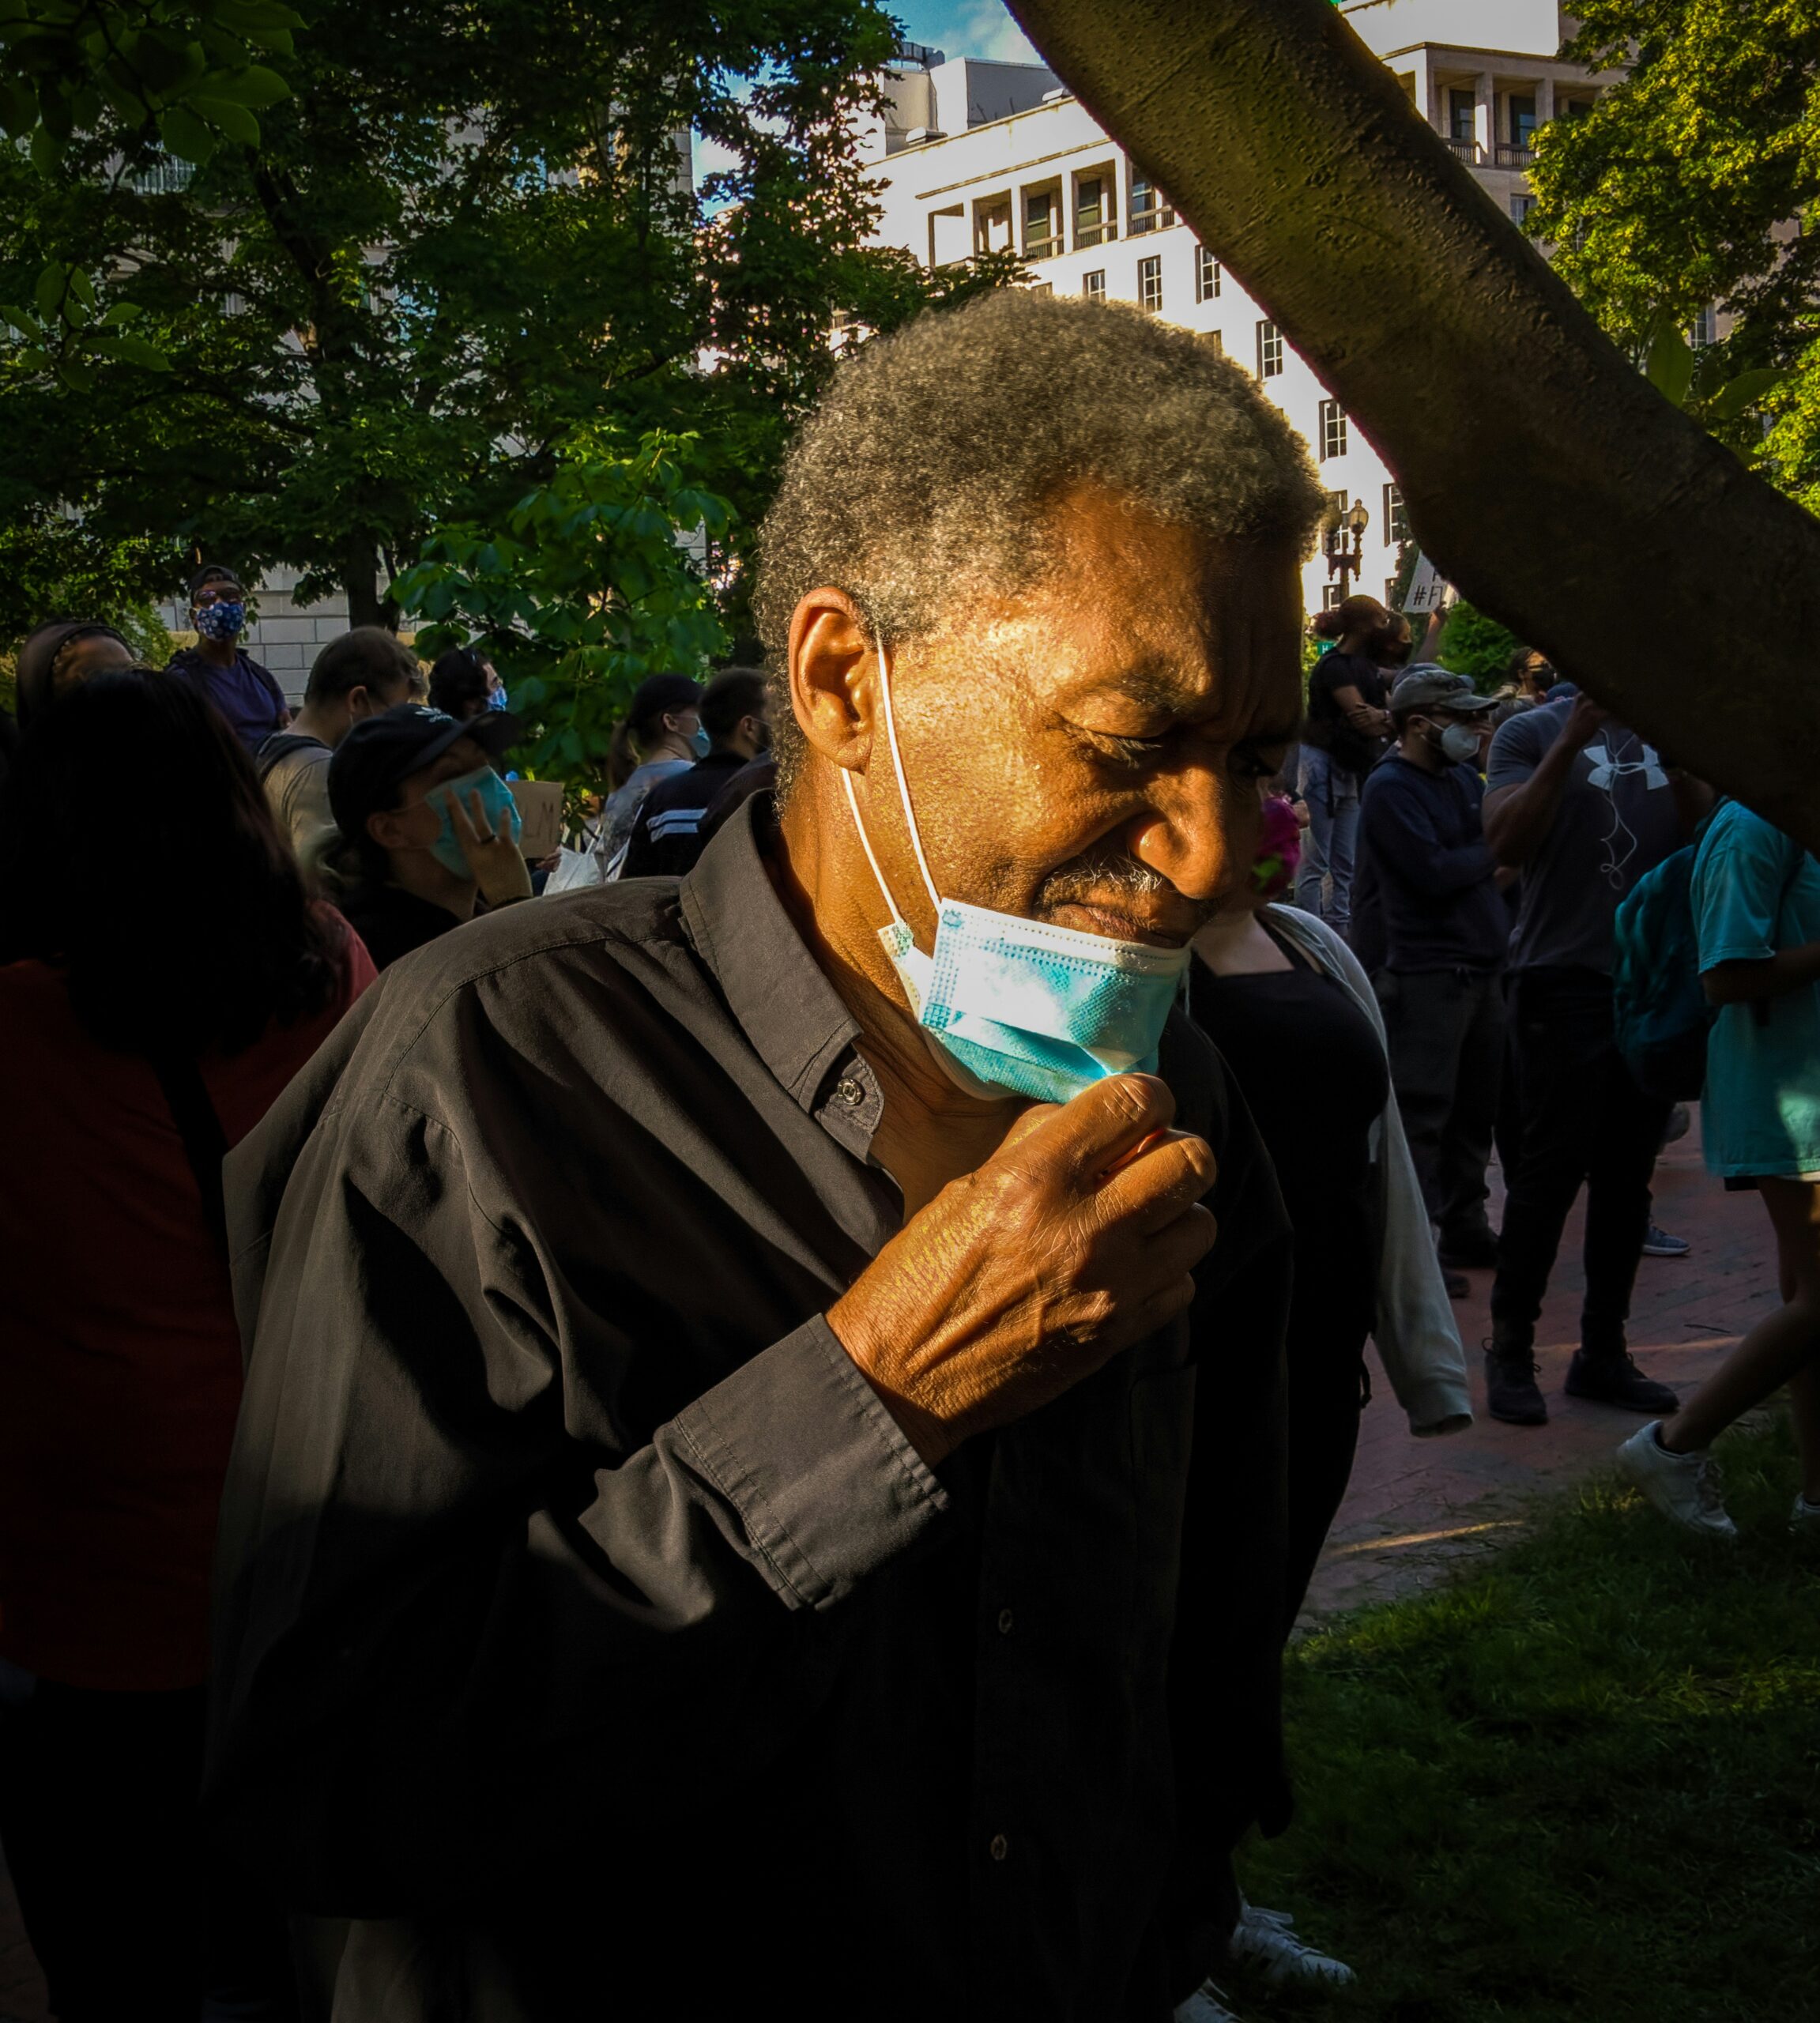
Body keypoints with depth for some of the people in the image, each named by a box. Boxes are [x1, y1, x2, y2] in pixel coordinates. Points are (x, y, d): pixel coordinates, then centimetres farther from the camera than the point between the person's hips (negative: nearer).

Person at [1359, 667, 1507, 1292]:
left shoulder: (1461, 775, 15)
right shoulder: (1389, 789, -12)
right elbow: (1435, 872, -20)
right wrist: (1492, 855, -4)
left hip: (1484, 965, 9)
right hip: (1427, 974, -9)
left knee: (1477, 1106, 14)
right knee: (1422, 1114, -6)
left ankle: (1465, 1229, 25)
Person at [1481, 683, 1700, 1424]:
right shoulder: (1533, 733, 1)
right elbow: (1507, 844, -12)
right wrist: (1570, 744, -18)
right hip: (1564, 980, -4)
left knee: (1628, 1174, 8)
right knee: (1551, 1168, -5)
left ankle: (1603, 1354, 17)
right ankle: (1510, 1351, 6)